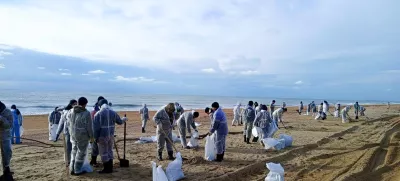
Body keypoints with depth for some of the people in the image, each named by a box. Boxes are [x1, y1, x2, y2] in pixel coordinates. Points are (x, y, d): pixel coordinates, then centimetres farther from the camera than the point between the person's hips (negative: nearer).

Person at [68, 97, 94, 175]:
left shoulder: (72, 112, 1)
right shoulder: (86, 113, -17)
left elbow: (68, 123, 10)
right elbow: (89, 126, -15)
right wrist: (91, 136, -3)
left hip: (73, 135, 6)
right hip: (83, 136, -6)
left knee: (74, 151, 20)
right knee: (81, 153, 6)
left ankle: (72, 169, 26)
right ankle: (78, 170, 13)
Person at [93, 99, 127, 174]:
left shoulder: (98, 114, -12)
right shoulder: (113, 113, 1)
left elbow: (96, 127, -12)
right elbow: (120, 122, 14)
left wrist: (95, 137, -2)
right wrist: (124, 119, 36)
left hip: (102, 136, -5)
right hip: (111, 135, 5)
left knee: (104, 152, 5)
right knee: (109, 151, 16)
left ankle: (106, 169, 11)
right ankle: (110, 168, 22)